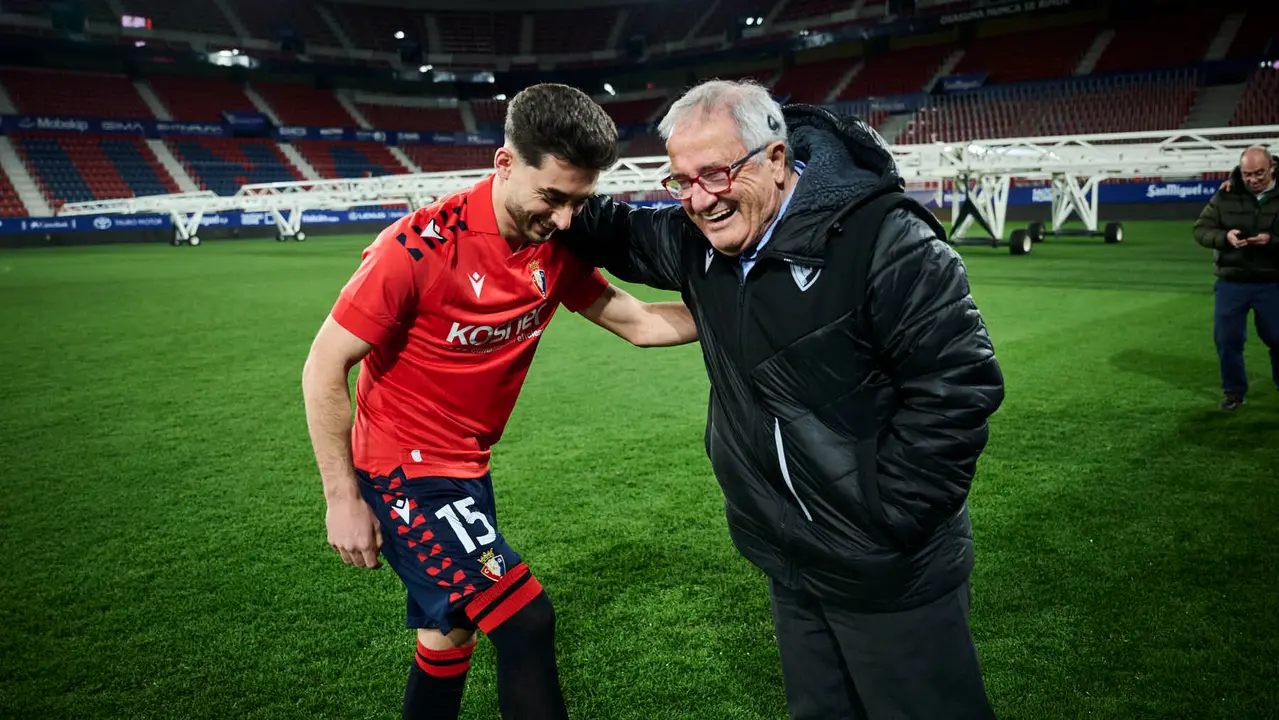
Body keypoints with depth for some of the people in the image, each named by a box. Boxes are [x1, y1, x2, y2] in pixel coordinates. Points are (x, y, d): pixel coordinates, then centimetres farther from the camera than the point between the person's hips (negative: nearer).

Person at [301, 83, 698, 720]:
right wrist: (343, 499, -15)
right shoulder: (420, 247, -23)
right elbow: (323, 368, -16)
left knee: (450, 638, 20)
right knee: (525, 619, -12)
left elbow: (639, 322, 6)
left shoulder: (556, 248, -4)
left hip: (466, 471, 7)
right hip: (403, 473, -7)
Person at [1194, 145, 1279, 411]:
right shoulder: (1226, 196, 0)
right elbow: (1200, 229, -1)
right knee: (1226, 339, 4)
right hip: (1231, 283, 1)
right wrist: (1224, 237, -20)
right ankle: (1234, 391, 20)